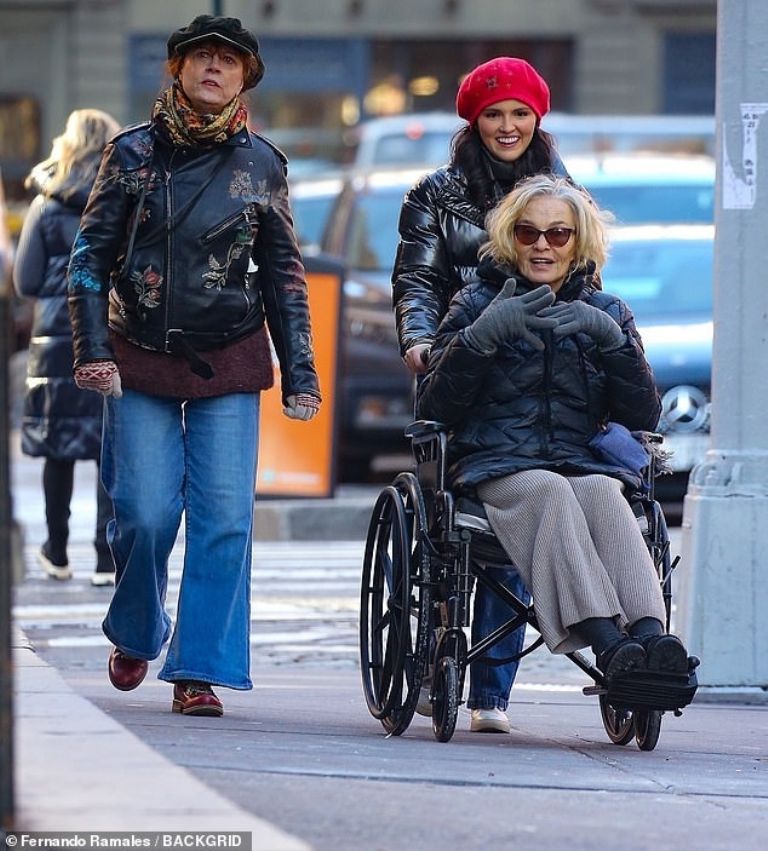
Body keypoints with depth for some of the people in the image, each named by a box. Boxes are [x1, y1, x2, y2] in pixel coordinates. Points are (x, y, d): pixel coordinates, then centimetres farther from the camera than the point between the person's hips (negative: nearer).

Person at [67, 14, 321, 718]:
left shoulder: (261, 164, 5)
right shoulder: (134, 153, 2)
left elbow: (283, 274, 10)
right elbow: (91, 256, 2)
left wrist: (300, 370, 5)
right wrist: (93, 349, -8)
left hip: (230, 366, 1)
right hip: (141, 361, -1)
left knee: (225, 517, -8)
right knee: (146, 514, -6)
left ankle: (199, 669, -2)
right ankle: (134, 635, 22)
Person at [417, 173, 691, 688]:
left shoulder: (607, 313, 21)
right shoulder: (478, 305, 16)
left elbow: (644, 417, 7)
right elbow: (435, 409, 3)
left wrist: (609, 336, -6)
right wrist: (484, 333, -10)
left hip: (586, 464, 2)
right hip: (497, 469, -1)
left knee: (603, 493, -35)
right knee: (550, 491, -37)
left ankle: (650, 638, -58)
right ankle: (609, 643, -58)